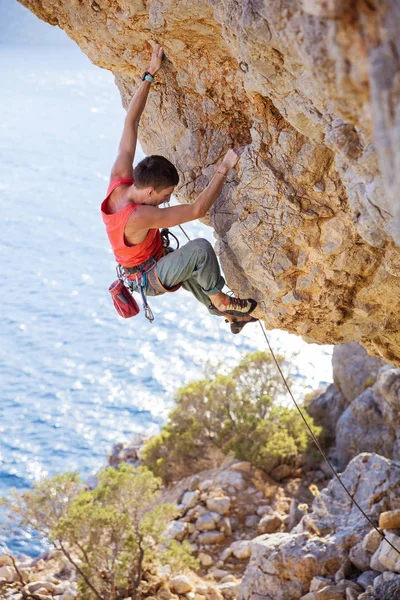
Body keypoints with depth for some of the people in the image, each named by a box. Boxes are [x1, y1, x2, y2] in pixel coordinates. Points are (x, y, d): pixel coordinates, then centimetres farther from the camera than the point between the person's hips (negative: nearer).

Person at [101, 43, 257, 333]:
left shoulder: (119, 180, -18)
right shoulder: (139, 217, -39)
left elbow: (131, 123, -15)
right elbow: (198, 209, -40)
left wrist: (150, 74, -16)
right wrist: (224, 168, -39)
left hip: (153, 264, 9)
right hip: (150, 279, -9)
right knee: (201, 248, -28)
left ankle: (230, 315, 41)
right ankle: (219, 300, -6)